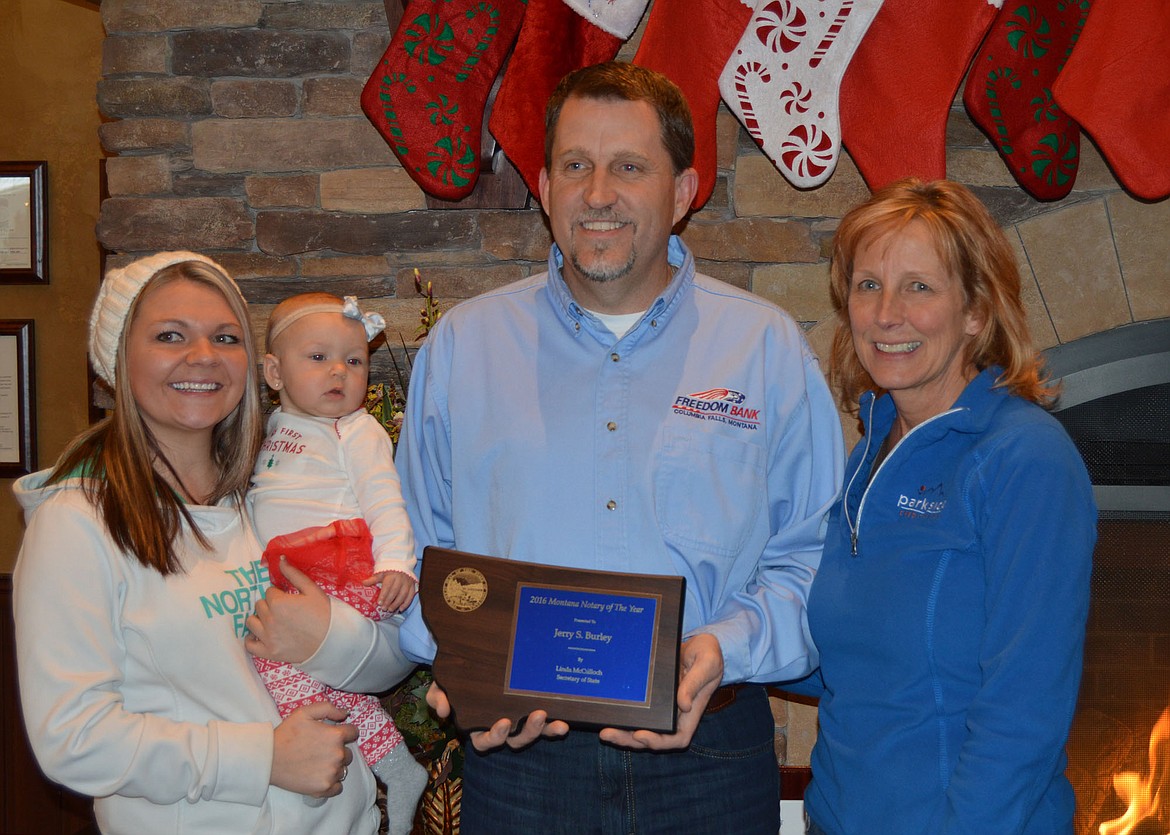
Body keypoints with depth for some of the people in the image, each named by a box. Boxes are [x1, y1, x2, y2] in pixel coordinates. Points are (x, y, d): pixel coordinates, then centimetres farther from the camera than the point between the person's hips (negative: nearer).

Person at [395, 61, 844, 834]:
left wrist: (726, 649, -15)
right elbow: (420, 555, 7)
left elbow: (812, 554, 1)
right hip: (516, 752, 1)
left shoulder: (768, 349, 2)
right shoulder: (462, 346, 5)